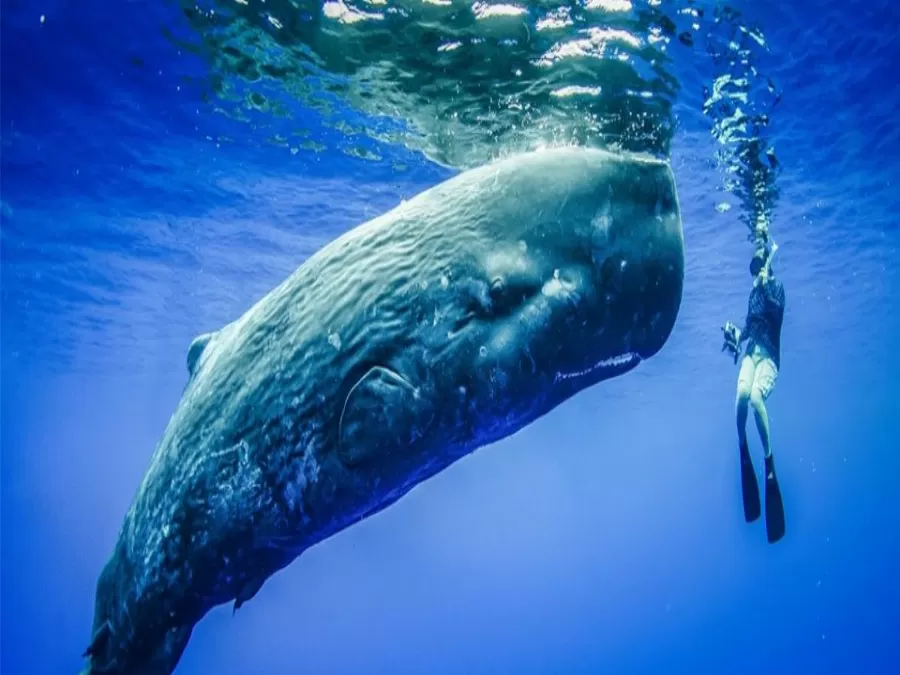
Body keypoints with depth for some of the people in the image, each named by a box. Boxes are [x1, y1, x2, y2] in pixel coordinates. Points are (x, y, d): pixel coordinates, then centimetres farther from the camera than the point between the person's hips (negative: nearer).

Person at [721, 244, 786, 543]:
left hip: (769, 355, -4)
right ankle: (743, 450, -11)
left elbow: (776, 311, -18)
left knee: (755, 396, -34)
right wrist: (737, 333, 8)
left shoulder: (777, 288, 3)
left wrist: (765, 285, -24)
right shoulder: (753, 292, 20)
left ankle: (769, 462, -28)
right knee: (741, 393, -29)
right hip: (751, 351, 4)